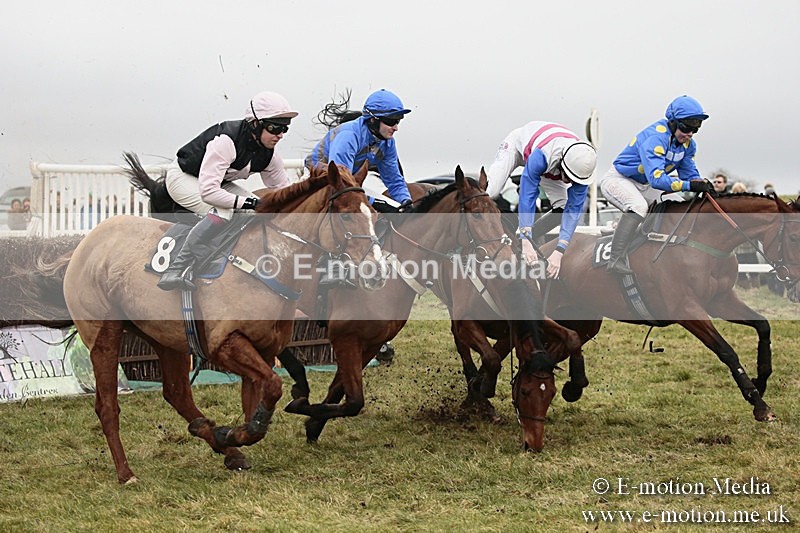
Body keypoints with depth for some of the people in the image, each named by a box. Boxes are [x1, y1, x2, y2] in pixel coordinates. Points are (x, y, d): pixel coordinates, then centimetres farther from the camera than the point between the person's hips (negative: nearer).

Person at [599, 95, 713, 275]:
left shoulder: (687, 143, -4)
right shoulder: (655, 137, -32)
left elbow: (689, 173, 1)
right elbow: (657, 179, -41)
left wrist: (703, 185, -21)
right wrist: (689, 185, -46)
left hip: (643, 186, 9)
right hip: (618, 179, -9)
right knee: (638, 206, -36)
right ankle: (616, 260, -38)